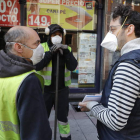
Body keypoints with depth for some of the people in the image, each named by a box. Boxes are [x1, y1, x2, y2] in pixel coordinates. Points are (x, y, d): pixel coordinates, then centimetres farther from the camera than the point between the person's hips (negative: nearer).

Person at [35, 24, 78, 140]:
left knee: (63, 118, 15)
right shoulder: (42, 47, -5)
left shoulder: (67, 49, 4)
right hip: (45, 89, -1)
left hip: (62, 90, 2)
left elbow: (73, 67, -8)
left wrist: (67, 52, -19)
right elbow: (37, 66, -18)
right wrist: (50, 52, -23)